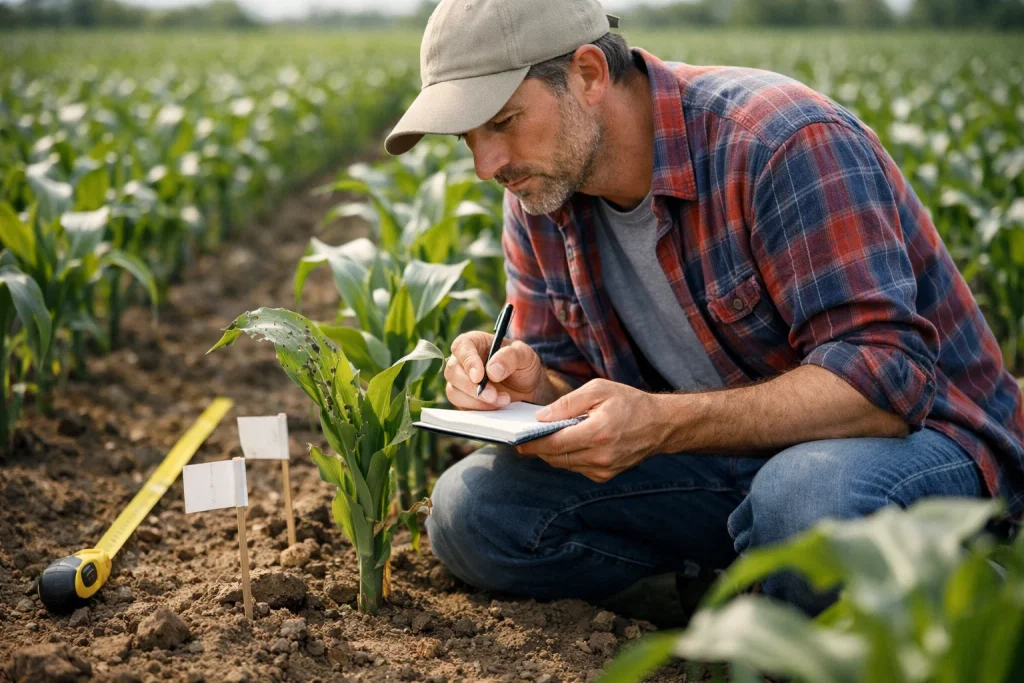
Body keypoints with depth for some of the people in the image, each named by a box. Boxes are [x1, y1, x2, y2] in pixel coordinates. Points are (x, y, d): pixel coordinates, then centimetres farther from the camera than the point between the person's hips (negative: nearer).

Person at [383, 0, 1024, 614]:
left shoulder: (783, 142, -24)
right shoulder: (539, 195, -2)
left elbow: (882, 381, -29)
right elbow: (573, 384, 6)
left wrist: (659, 423, -38)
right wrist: (527, 385, -20)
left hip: (904, 430, -5)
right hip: (731, 455, 6)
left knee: (806, 501, -41)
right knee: (472, 507, -10)